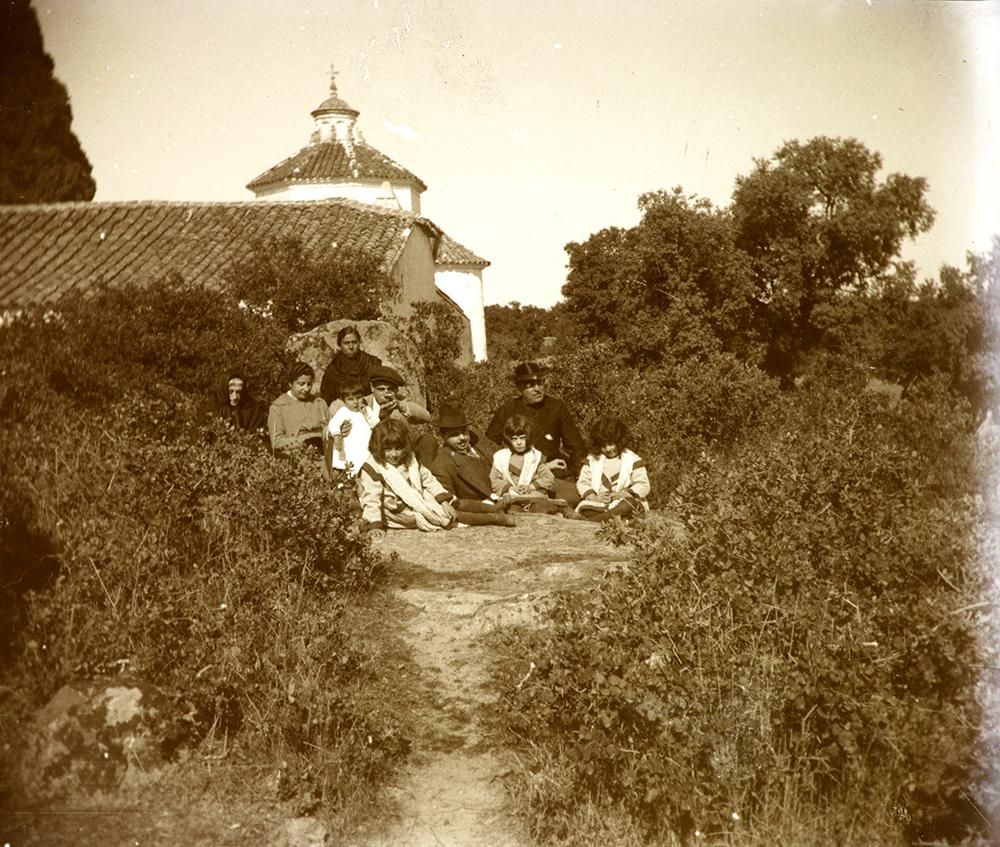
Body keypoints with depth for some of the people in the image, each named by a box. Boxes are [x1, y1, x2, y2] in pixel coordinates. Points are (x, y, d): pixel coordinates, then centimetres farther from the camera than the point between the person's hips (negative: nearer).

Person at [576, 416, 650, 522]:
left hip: (622, 502, -1)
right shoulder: (592, 459, 13)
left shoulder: (633, 460, 5)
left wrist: (622, 494, -19)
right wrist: (594, 497, -14)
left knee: (628, 504, -38)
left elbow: (643, 485, -2)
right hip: (598, 503, 2)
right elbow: (583, 482, 7)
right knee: (584, 507, -32)